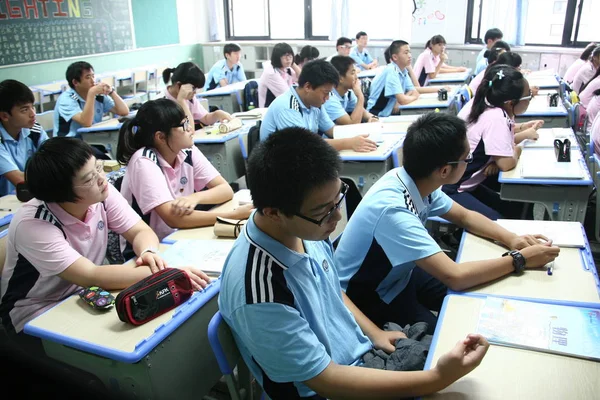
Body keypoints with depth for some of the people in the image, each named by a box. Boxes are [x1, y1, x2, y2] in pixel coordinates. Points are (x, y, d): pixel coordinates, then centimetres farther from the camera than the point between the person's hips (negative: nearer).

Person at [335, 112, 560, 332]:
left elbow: (464, 216, 6)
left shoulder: (418, 181, -11)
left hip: (396, 276, 8)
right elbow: (455, 277, -37)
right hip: (368, 298, -7)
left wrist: (511, 239, -9)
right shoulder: (392, 209, -37)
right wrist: (520, 259, -24)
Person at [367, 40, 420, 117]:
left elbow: (414, 92, 6)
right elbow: (402, 100, -25)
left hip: (389, 113, 8)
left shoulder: (403, 70, 6)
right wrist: (413, 97, -3)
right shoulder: (391, 71, -19)